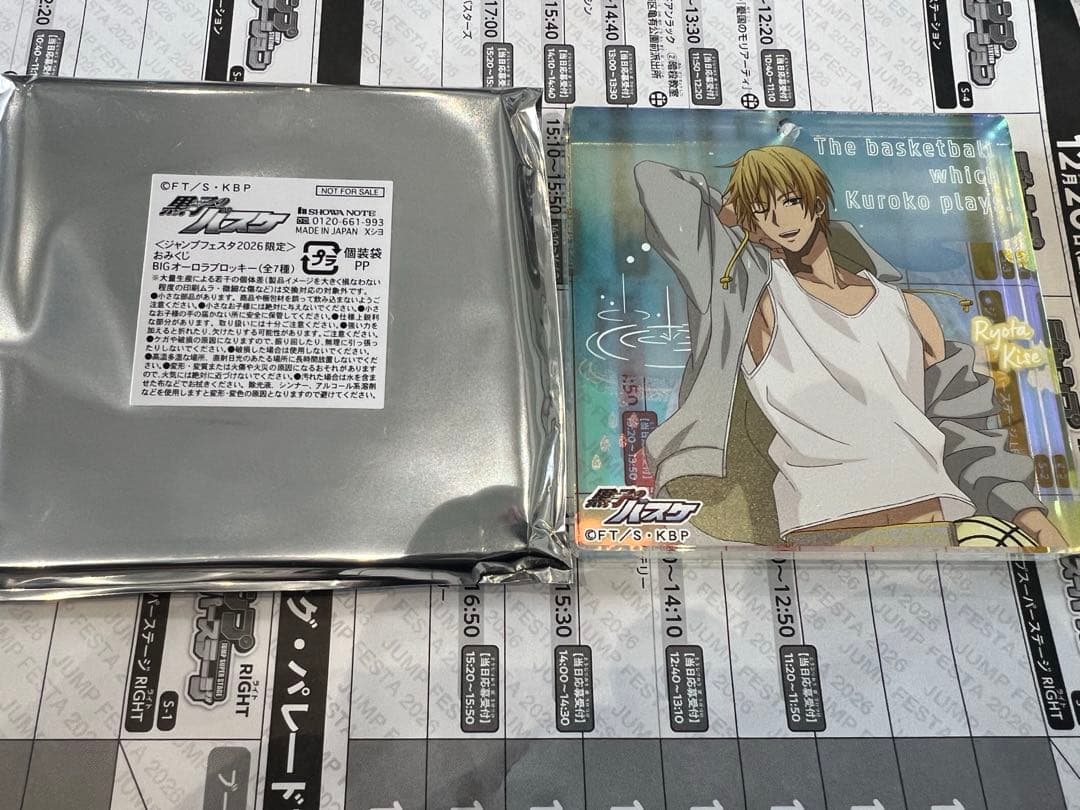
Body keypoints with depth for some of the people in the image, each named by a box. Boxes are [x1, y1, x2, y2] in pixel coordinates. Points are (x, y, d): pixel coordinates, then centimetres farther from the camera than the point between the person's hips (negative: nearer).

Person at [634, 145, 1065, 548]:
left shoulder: (905, 308, 16)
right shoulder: (759, 301, 4)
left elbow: (965, 435, 16)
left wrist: (1038, 523, 3)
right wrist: (729, 214, 19)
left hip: (933, 520, 4)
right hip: (824, 530, -3)